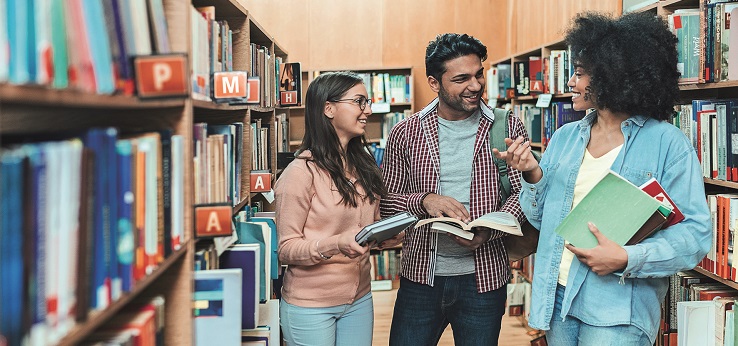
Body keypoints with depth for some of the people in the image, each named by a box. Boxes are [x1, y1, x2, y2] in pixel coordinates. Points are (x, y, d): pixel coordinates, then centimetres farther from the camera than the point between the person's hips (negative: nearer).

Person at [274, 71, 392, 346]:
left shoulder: (363, 164, 7)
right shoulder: (302, 172, -14)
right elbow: (286, 248, -14)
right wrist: (337, 245, -30)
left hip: (359, 300, 6)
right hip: (311, 306, -6)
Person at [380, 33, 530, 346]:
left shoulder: (507, 129, -1)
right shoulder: (406, 133, 1)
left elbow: (523, 191, -3)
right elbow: (385, 200, 3)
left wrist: (489, 231, -20)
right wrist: (424, 200, -17)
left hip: (484, 277, 0)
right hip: (421, 275, 1)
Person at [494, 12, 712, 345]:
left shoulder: (667, 143, -9)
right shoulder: (564, 137, 7)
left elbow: (695, 234, -12)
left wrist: (628, 259, -24)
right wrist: (533, 176, -7)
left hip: (617, 311, -5)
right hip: (557, 297, 5)